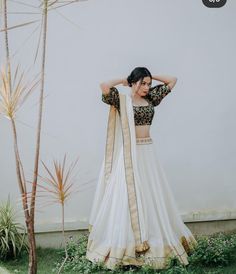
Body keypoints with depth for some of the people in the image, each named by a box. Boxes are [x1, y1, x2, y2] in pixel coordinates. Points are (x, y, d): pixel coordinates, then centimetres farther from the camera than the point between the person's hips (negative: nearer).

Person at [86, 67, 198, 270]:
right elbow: (104, 86, -22)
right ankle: (129, 242, 3)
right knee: (129, 196, -3)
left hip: (148, 152, 5)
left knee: (153, 195, 9)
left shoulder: (151, 99, 9)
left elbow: (173, 80, 15)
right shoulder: (122, 99, -4)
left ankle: (156, 238, 21)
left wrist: (151, 77, 10)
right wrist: (123, 80, -6)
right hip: (130, 154, -5)